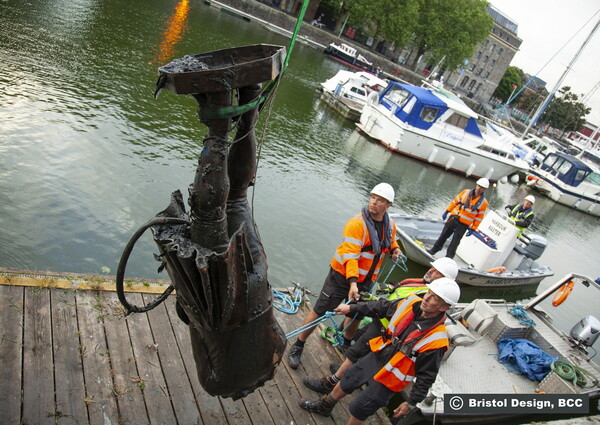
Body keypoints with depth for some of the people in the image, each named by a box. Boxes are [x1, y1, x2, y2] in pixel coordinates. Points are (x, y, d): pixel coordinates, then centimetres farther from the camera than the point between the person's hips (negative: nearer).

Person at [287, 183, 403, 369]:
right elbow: (350, 255, -29)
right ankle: (297, 347, 19)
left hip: (365, 280, 7)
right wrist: (352, 282, -38)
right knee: (319, 312, 1)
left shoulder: (390, 225, -1)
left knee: (357, 314, 23)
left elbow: (390, 241, 21)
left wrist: (394, 249, -1)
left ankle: (346, 344, 51)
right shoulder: (357, 223, -24)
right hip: (343, 276, -6)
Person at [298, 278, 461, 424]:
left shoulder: (437, 340, -28)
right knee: (346, 382, 24)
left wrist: (411, 403, -8)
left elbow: (426, 376, -17)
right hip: (376, 357, 6)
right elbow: (382, 308, 3)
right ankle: (324, 406, 52)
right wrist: (352, 308, 5)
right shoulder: (412, 303, -14)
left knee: (358, 410, 7)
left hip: (389, 378, -6)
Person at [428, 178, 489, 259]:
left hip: (464, 225, -2)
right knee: (444, 235, 9)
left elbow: (479, 217, 0)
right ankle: (434, 250, 23)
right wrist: (446, 212, 5)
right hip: (454, 218, 2)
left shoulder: (483, 202, -1)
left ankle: (449, 257, 14)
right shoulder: (466, 192, 3)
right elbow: (455, 201, 9)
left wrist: (473, 228, -2)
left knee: (455, 242, 1)